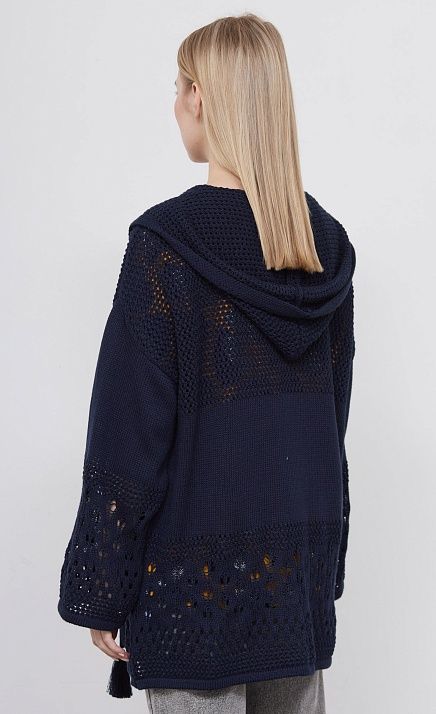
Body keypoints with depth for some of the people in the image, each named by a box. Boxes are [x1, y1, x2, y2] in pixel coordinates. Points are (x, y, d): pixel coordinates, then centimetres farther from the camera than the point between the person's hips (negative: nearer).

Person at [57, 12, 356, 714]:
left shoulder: (165, 241, -15)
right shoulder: (329, 242, 3)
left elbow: (128, 434, -14)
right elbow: (333, 411, 10)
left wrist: (100, 593, -6)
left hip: (198, 557, -6)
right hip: (304, 550, 6)